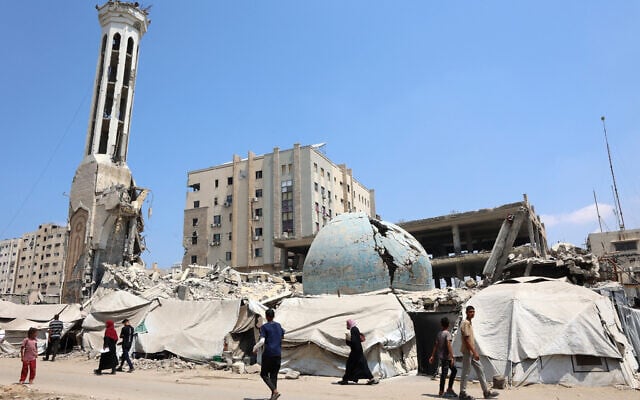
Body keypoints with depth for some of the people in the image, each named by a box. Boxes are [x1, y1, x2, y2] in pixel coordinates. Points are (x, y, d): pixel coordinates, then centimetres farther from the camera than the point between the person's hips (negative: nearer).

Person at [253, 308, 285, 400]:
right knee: (274, 375, 12)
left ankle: (275, 391, -11)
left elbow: (262, 341, -16)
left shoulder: (264, 327, -7)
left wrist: (255, 348, -1)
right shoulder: (279, 326, 10)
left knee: (264, 374, 6)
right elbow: (283, 336, 26)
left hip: (268, 354, -5)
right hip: (278, 354, 5)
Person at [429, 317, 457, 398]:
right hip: (446, 356, -8)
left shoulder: (439, 333, 10)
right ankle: (441, 392, 2)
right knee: (444, 373, -3)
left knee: (454, 370, 17)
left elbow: (436, 345, 10)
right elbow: (448, 345, -21)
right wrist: (452, 357, -22)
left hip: (441, 356, 8)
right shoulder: (447, 333, -12)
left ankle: (450, 389, 18)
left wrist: (432, 356, 12)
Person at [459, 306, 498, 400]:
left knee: (479, 370, 12)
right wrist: (474, 352, -23)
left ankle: (486, 392, 18)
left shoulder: (470, 323, 14)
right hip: (467, 351, -10)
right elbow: (466, 340, -22)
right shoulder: (465, 323, -16)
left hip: (472, 352, 10)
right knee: (465, 373, -2)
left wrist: (475, 352, 18)